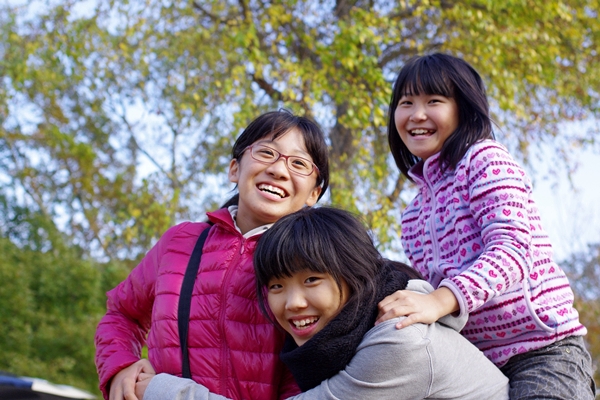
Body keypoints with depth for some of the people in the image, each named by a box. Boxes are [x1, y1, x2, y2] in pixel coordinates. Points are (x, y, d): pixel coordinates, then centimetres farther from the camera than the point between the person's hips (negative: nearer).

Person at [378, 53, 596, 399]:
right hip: (479, 365, 7)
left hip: (543, 350, -7)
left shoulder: (485, 159, -4)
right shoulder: (414, 215, 16)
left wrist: (440, 300, -32)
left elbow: (511, 247, -18)